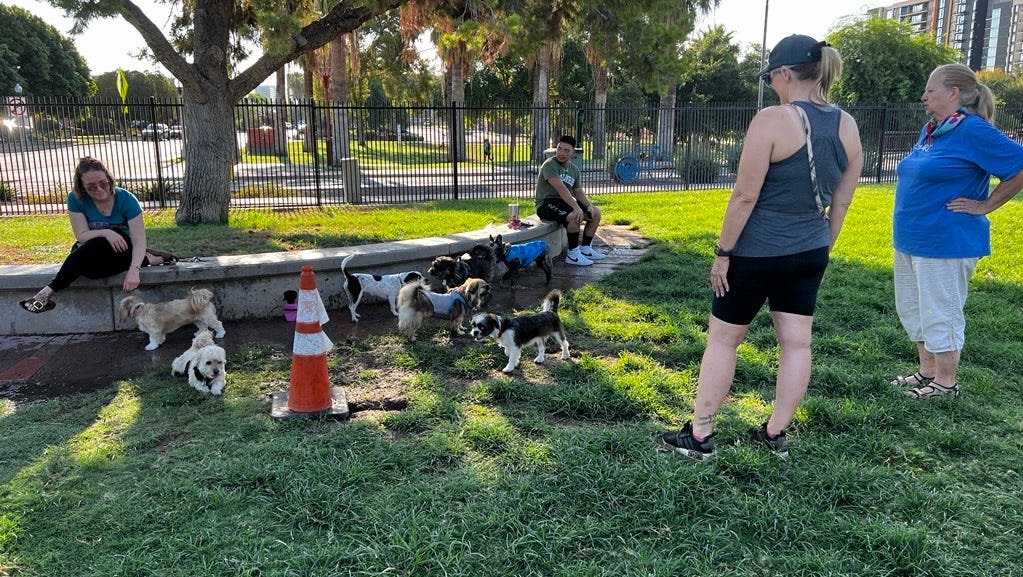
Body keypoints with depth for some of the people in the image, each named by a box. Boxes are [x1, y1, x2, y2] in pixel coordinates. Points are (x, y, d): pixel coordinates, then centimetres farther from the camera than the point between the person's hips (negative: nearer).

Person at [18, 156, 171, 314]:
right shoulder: (76, 199, -6)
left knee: (96, 245, -35)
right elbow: (82, 235, -10)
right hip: (92, 252, 3)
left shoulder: (126, 199, -13)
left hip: (124, 251, -3)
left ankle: (49, 291, -30)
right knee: (87, 268, -34)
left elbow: (139, 240, -19)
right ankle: (146, 260, -16)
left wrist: (134, 269, -37)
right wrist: (105, 232, -33)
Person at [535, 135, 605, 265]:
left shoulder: (574, 168, 10)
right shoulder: (550, 165, -17)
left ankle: (585, 249, 8)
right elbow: (561, 188, -28)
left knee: (596, 213, 3)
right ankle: (573, 255, -21)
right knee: (576, 216, -32)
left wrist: (589, 205, -5)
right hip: (546, 203, -9)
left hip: (565, 202, 9)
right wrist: (576, 207, -35)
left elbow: (578, 191, 14)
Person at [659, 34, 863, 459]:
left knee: (722, 338, 6)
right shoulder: (848, 126, 4)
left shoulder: (772, 120, -17)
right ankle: (776, 434, 24)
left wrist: (722, 252, -11)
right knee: (796, 343, 11)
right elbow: (841, 202, 10)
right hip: (809, 253, 7)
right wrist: (821, 249, 20)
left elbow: (745, 197, -19)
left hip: (757, 252, -6)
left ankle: (699, 436, 12)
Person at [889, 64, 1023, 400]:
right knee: (912, 308, 16)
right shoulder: (929, 131, 11)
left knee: (940, 313, 0)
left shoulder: (973, 131, -14)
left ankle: (945, 383, 14)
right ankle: (927, 371, 30)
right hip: (910, 240, 9)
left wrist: (984, 205, -13)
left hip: (945, 243, -9)